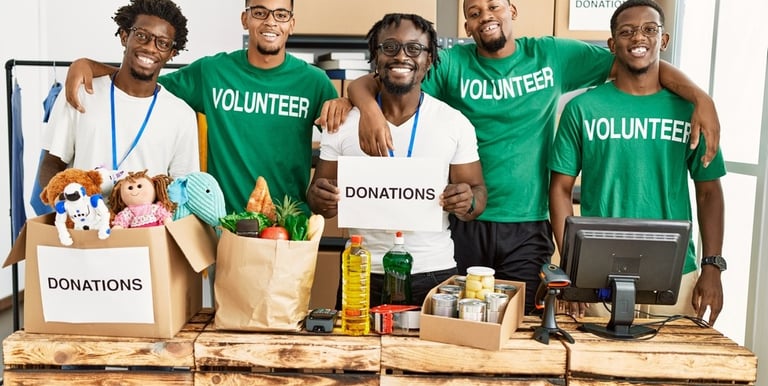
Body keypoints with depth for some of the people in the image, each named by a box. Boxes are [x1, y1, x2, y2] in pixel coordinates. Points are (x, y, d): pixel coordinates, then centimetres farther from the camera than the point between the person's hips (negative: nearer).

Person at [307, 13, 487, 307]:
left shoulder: (456, 123, -2)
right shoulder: (344, 121, -1)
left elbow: (477, 193, 3)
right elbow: (319, 194, 4)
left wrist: (468, 203, -19)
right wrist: (321, 199, -18)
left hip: (434, 275, 0)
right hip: (362, 275, 0)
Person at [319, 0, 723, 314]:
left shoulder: (551, 54, 1)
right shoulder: (452, 63, -2)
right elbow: (370, 81, -4)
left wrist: (701, 98, -11)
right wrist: (368, 106, -28)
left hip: (527, 226, 0)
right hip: (464, 223, 0)